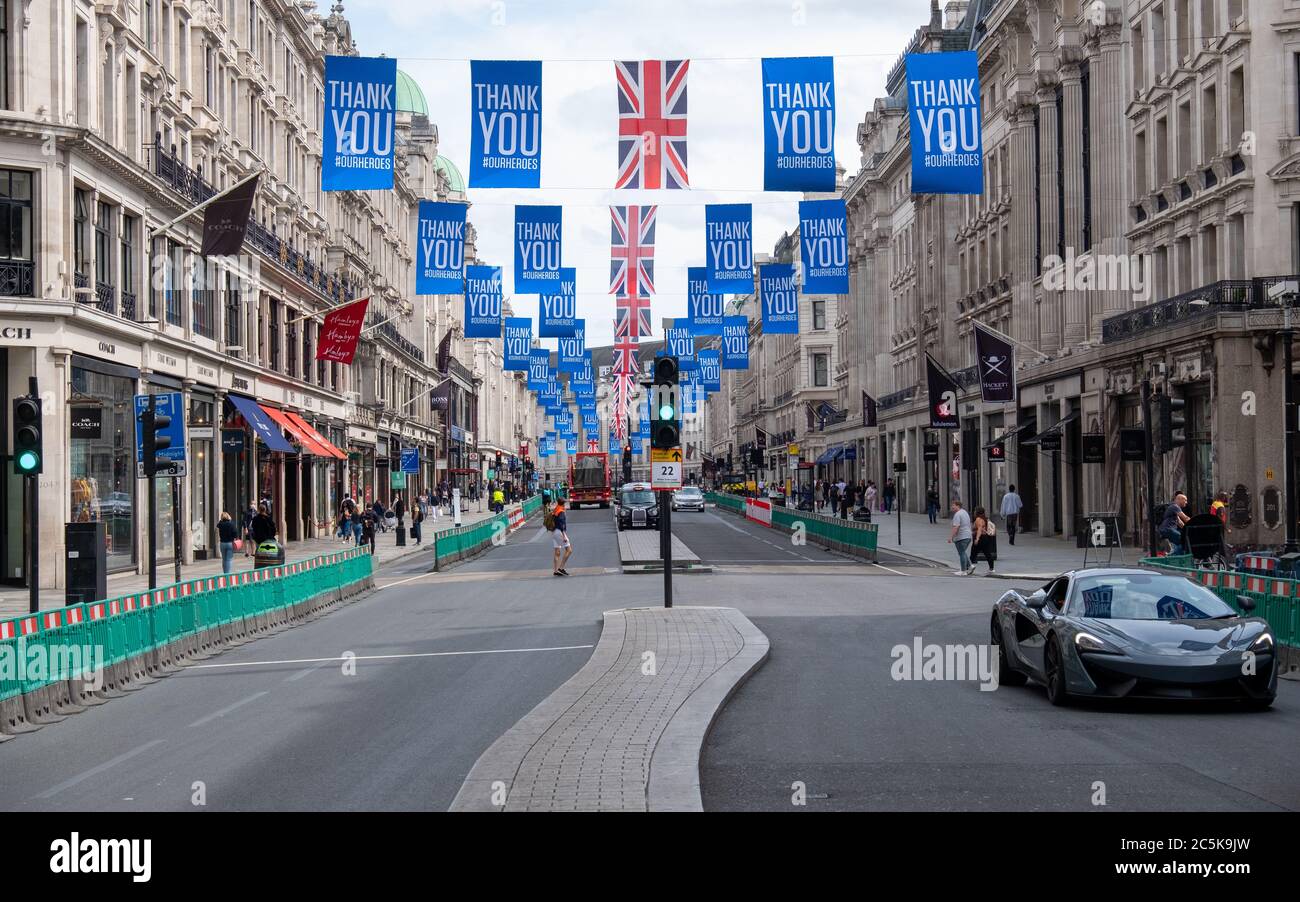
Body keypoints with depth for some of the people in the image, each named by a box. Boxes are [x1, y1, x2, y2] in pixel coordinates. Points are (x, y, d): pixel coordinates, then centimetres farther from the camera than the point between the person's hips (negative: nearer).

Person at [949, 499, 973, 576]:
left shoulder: (957, 514, -16)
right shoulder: (965, 512, 16)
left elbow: (956, 527, -24)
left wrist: (951, 537, -22)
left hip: (961, 537, -10)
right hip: (968, 536, 10)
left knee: (961, 553, -3)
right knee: (962, 553, 19)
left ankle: (963, 571, 1)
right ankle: (970, 566, 10)